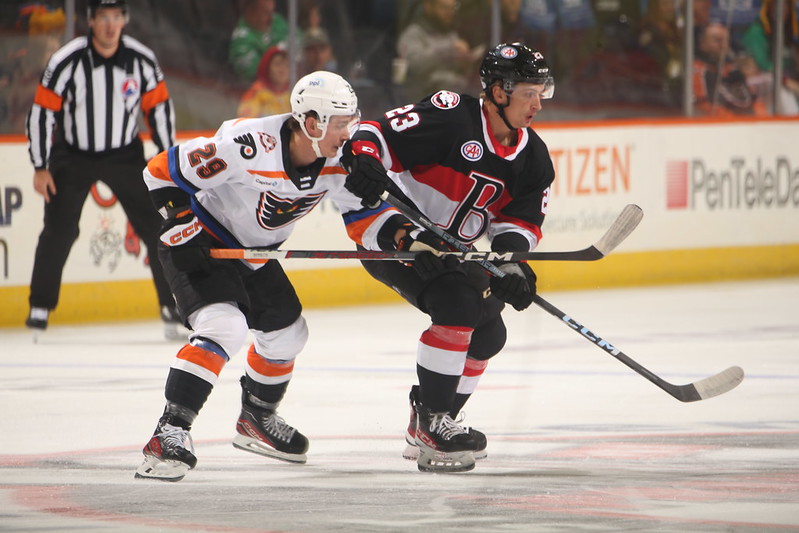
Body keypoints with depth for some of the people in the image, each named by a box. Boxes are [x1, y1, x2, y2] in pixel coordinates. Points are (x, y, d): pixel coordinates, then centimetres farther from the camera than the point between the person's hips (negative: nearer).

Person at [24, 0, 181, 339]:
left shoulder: (142, 60, -12)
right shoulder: (67, 62, -20)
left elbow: (159, 108, 0)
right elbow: (41, 111, -13)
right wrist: (40, 167, -12)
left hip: (125, 155, 2)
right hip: (72, 156, -2)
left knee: (158, 227, -4)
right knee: (59, 231, -9)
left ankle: (173, 306, 6)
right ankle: (40, 307, 6)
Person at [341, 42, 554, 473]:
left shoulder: (532, 158, 2)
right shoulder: (452, 118, -22)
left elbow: (520, 220, -1)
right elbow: (379, 134, -24)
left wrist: (510, 264, -21)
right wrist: (363, 160, -46)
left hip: (448, 248, 9)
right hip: (389, 232, -9)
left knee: (487, 333, 5)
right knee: (458, 304, -26)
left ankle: (428, 425, 21)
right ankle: (432, 426, -20)